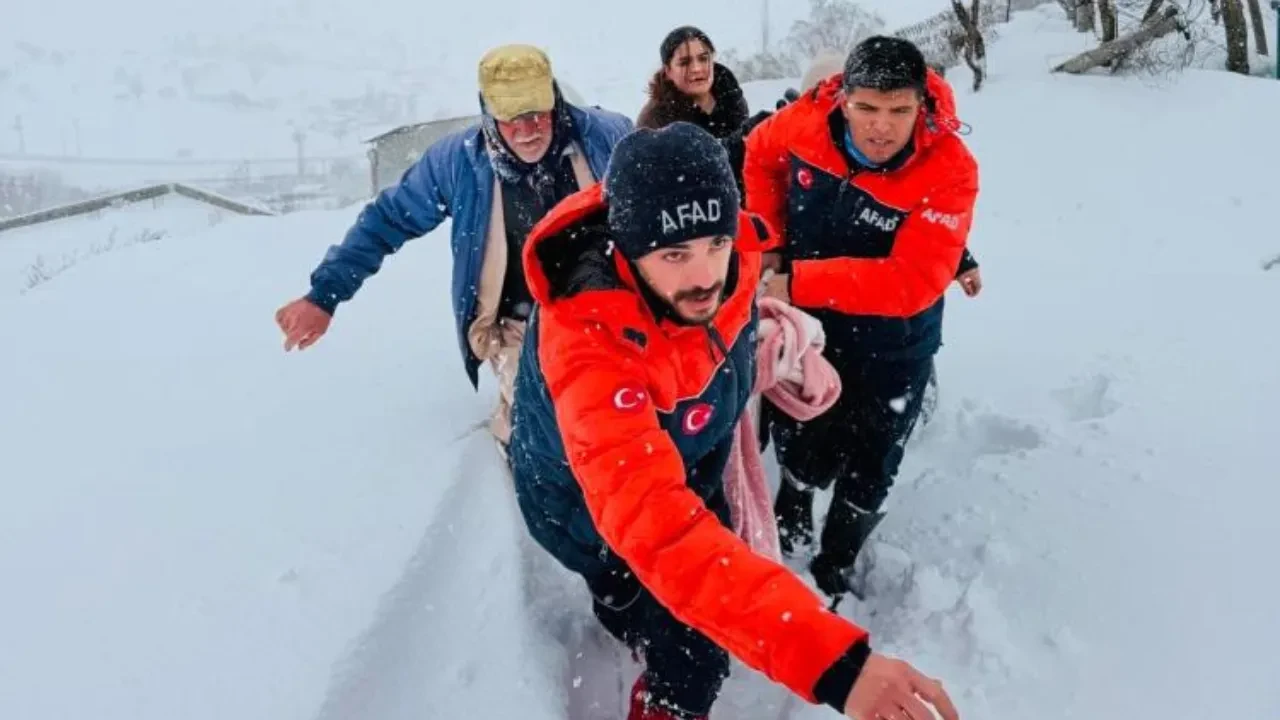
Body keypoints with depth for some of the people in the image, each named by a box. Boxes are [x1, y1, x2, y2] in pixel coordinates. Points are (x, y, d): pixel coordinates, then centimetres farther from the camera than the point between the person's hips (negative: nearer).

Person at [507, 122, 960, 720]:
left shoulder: (723, 256, -29)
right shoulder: (587, 342, -48)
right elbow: (655, 520, -58)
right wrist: (829, 657, -65)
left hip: (683, 467, 6)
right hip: (588, 504, -6)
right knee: (693, 657, 5)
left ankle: (622, 613, 68)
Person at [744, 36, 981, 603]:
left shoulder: (948, 172, -29)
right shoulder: (807, 120, -18)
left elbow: (911, 282, -35)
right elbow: (760, 156, 5)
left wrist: (800, 281, -37)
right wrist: (769, 239, -2)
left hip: (891, 355, -2)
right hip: (808, 332, 2)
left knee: (866, 476, 16)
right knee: (802, 456, 19)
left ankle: (834, 568, 42)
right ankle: (791, 518, 53)